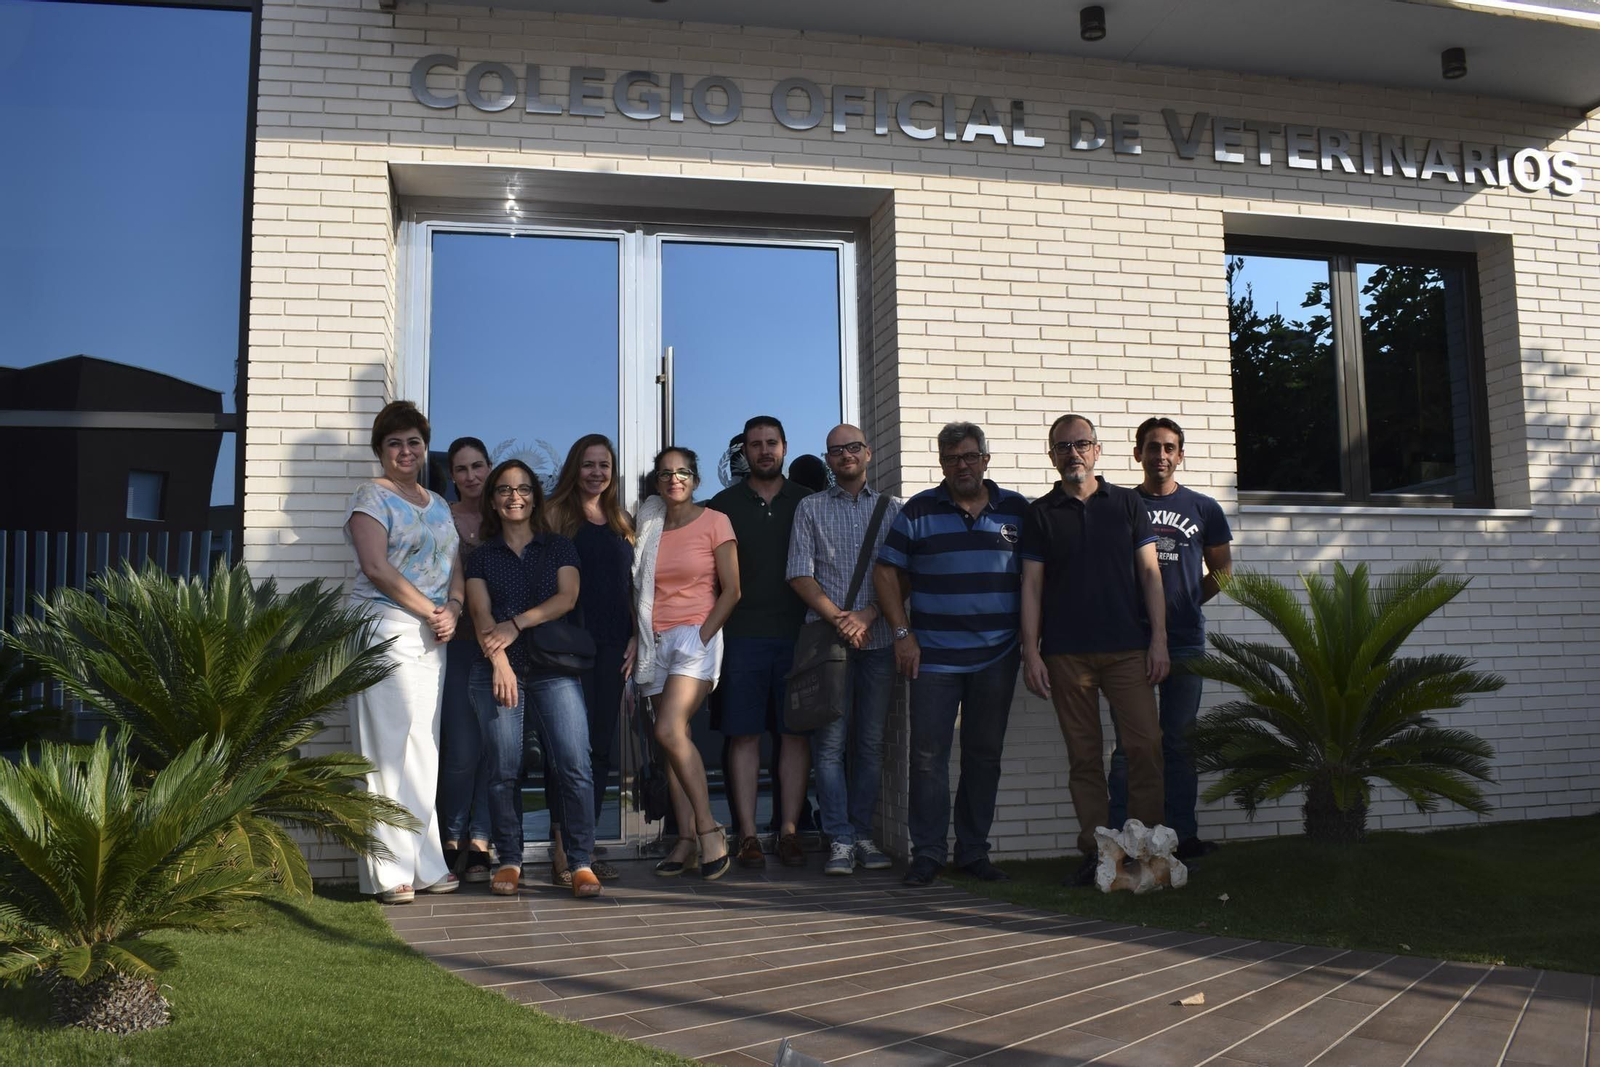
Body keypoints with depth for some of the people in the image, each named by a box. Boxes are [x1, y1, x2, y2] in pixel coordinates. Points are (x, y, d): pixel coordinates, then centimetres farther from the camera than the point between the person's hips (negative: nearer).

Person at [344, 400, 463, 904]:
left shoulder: (439, 505, 20)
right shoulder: (371, 496, 0)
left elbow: (455, 567, 17)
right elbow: (376, 566, -12)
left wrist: (452, 610, -3)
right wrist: (429, 611, -11)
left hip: (432, 637, 7)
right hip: (385, 631, -6)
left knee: (423, 750, 8)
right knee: (387, 748, -6)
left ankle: (425, 864, 13)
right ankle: (389, 871, -2)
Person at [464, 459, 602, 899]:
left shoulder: (559, 548, 14)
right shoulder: (481, 557, 14)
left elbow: (567, 598, 0)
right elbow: (481, 616, 1)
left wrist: (517, 623, -11)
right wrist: (498, 661, -15)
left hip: (554, 669, 0)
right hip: (499, 671, 1)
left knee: (574, 766, -10)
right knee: (505, 769, -1)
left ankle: (580, 861, -4)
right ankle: (509, 860, 11)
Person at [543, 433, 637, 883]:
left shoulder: (621, 521, 18)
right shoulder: (557, 511, 2)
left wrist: (635, 636, 7)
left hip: (613, 644, 5)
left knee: (601, 745, 6)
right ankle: (563, 848, -3)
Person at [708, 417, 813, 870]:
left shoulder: (807, 503, 11)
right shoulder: (723, 505, 8)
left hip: (797, 635, 1)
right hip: (742, 636, -1)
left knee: (796, 733, 2)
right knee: (744, 735, 0)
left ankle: (789, 830, 10)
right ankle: (747, 835, 6)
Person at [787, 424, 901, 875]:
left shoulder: (892, 509, 12)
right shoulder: (810, 508, 10)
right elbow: (800, 574, 2)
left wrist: (866, 616, -9)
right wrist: (839, 618, -9)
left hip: (877, 638, 1)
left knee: (871, 742, 4)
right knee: (830, 742, -4)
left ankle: (863, 834, 13)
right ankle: (841, 840, 1)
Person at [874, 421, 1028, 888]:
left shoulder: (1017, 510, 8)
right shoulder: (918, 510, 3)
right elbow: (887, 573, 4)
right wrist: (902, 633, -4)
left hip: (996, 657, 2)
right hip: (933, 655, -1)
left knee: (984, 755, 9)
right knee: (928, 755, -1)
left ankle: (974, 851, 20)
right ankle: (927, 853, 9)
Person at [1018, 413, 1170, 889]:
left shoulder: (1127, 503, 11)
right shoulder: (1040, 513, 9)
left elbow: (1149, 573, 8)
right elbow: (1031, 585, 6)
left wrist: (1158, 637, -1)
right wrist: (1030, 652, -1)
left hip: (1128, 647, 0)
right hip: (1066, 653, 0)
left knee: (1145, 745, -6)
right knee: (1083, 756, 2)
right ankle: (1095, 852, 9)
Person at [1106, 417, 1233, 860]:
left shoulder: (1203, 508, 9)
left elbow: (1222, 568, 17)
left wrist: (1187, 602, 9)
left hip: (1185, 642, 1)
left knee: (1180, 741, 7)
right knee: (1130, 743, -1)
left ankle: (1183, 835, 14)